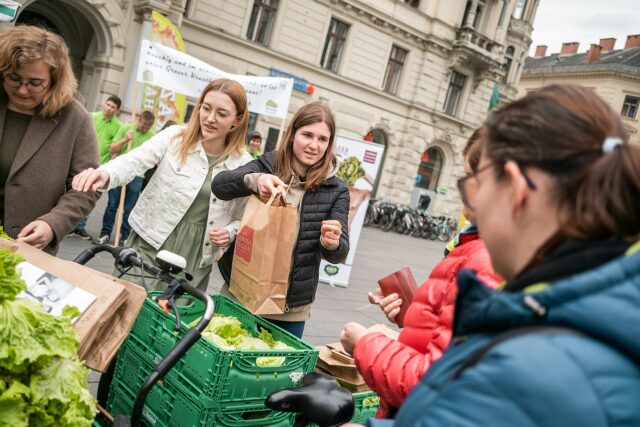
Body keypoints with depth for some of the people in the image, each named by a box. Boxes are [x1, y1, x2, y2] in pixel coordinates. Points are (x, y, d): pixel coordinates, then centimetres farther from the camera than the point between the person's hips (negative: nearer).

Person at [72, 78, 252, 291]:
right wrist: (105, 174, -38)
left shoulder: (244, 164, -2)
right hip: (151, 243, -1)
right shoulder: (174, 137, -5)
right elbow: (132, 162, -18)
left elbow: (242, 218, 8)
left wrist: (229, 233, -12)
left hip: (194, 257, 1)